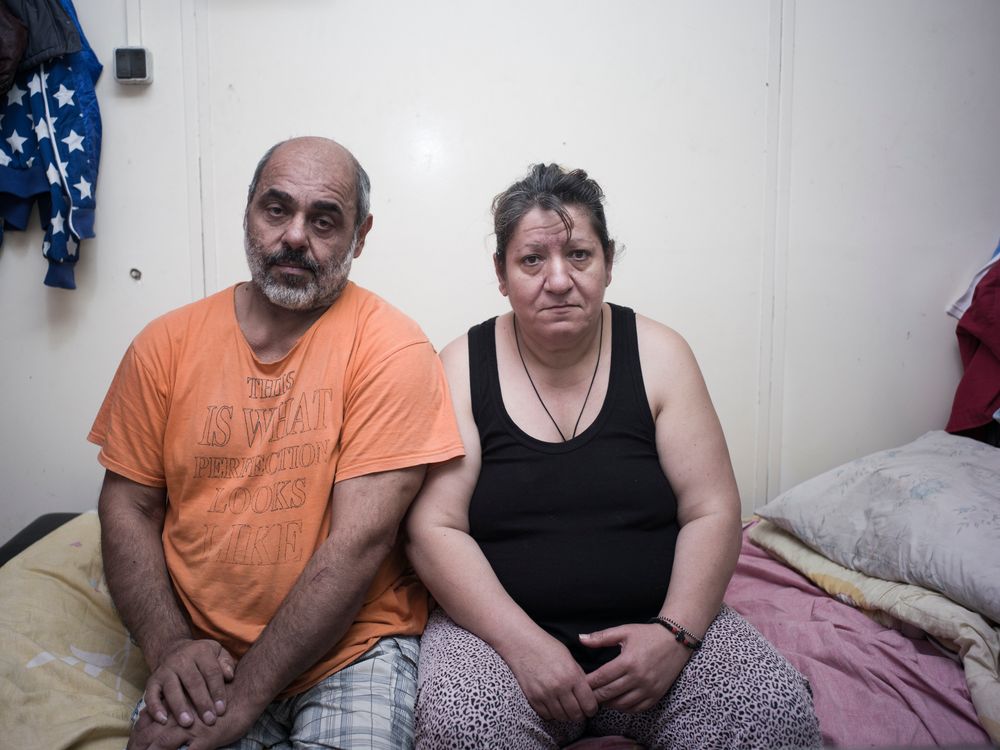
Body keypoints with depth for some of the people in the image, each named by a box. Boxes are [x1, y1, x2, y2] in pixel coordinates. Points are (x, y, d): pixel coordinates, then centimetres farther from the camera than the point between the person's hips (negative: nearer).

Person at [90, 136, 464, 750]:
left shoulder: (391, 348, -11)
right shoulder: (168, 343, 3)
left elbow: (361, 539, -16)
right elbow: (129, 505, 6)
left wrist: (245, 695, -15)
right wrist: (169, 645, -8)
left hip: (350, 648, -1)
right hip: (201, 654, 2)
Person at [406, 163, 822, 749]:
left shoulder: (658, 354, 1)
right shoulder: (463, 366, -2)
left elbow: (712, 512, -2)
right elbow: (435, 528, -9)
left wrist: (675, 632, -16)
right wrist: (523, 642, -19)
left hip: (658, 622, 2)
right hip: (500, 627, -1)